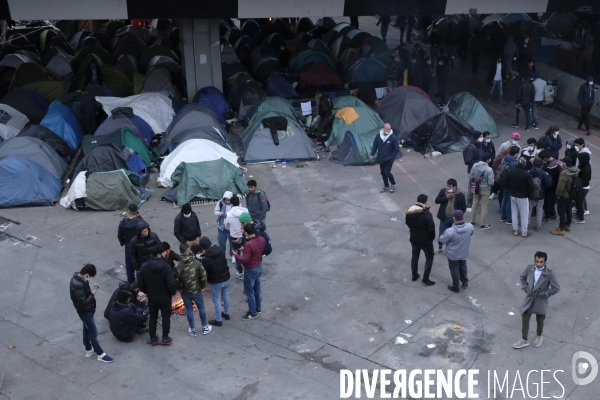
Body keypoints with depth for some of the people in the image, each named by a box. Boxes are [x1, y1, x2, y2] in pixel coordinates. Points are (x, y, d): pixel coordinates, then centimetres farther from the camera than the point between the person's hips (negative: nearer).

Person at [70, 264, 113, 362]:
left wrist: (90, 291, 1)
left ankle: (88, 350, 41)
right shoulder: (78, 285, -35)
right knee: (93, 332, 3)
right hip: (85, 311, -10)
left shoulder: (77, 278, -3)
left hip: (86, 310, 10)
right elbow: (83, 302, -30)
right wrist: (92, 294, -19)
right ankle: (100, 354, 16)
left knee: (87, 329, 24)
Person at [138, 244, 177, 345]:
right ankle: (165, 338, 25)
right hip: (165, 297, -3)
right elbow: (171, 284, -25)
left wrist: (147, 292, 13)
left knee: (152, 317, 18)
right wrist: (173, 292, -3)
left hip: (151, 297, 3)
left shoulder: (144, 266, -12)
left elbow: (140, 284, -5)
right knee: (166, 317, 15)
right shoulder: (166, 267, -23)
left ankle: (153, 339, 27)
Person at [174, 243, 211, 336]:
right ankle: (205, 327, 31)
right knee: (201, 307, 18)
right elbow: (203, 276, -10)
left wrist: (180, 288, 11)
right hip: (196, 290, 0)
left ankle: (193, 330, 27)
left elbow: (176, 281, -10)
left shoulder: (177, 266, -17)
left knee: (189, 309, 15)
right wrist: (203, 286, 9)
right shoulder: (196, 262, -17)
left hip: (184, 292, 0)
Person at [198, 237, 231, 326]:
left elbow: (205, 273, -13)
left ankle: (218, 320, 22)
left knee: (216, 301, 10)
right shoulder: (220, 250, -8)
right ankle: (226, 313, 43)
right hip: (226, 278, 7)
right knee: (225, 296, 24)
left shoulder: (206, 259, -26)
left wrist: (206, 280, 5)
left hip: (216, 282, -6)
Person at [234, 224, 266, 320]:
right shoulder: (262, 239, -7)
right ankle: (258, 309, 38)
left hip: (250, 270, -8)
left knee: (249, 292, 8)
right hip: (259, 267, 8)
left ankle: (253, 313, 20)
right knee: (257, 289, 23)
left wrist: (236, 255, -12)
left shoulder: (248, 244, -32)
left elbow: (245, 260, -28)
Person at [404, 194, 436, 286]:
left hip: (414, 238, 5)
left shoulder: (409, 211, -8)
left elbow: (407, 223, 7)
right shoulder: (427, 214, -27)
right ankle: (425, 279, 14)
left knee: (414, 256, 23)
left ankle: (414, 276, 35)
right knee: (429, 258, 13)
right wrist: (432, 237, -2)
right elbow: (431, 228, -21)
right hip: (425, 240, -5)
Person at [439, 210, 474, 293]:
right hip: (464, 253, 4)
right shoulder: (470, 227, -22)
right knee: (463, 267, 29)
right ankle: (465, 282, 49)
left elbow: (442, 240, -18)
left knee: (454, 270, 18)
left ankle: (455, 287, 37)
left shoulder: (450, 231, -35)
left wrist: (446, 235, 2)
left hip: (453, 255, -4)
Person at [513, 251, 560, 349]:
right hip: (529, 298, 3)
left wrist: (544, 294, -16)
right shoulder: (529, 268, -11)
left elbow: (556, 288, -19)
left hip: (540, 301, -3)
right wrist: (525, 288, -1)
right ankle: (524, 340, 25)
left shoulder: (549, 273, -23)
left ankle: (539, 336, 45)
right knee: (524, 319, 9)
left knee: (540, 320, 18)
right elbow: (523, 277, 9)